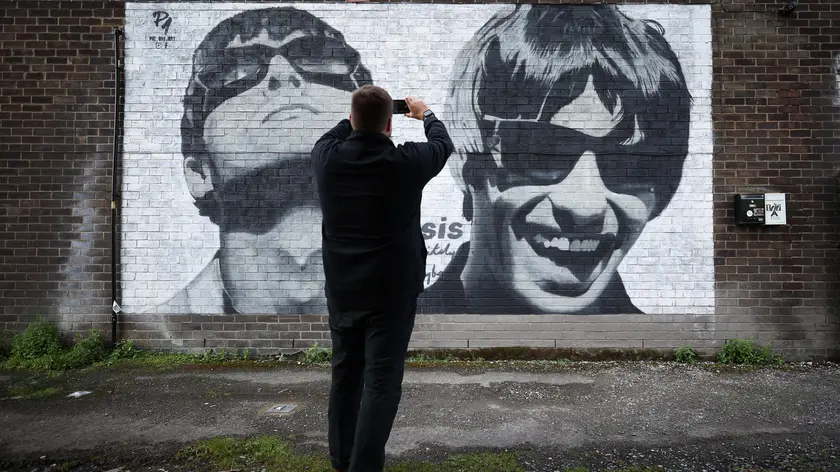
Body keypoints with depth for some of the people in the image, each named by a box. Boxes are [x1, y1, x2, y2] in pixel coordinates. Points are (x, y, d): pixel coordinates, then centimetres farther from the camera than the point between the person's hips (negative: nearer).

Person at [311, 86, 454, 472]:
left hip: (341, 288, 5)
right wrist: (426, 115, 27)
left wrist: (357, 117, 32)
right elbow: (443, 145, 8)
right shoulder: (405, 162, -14)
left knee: (345, 372, 16)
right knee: (382, 380, 0)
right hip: (392, 290, -4)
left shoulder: (327, 158, -6)